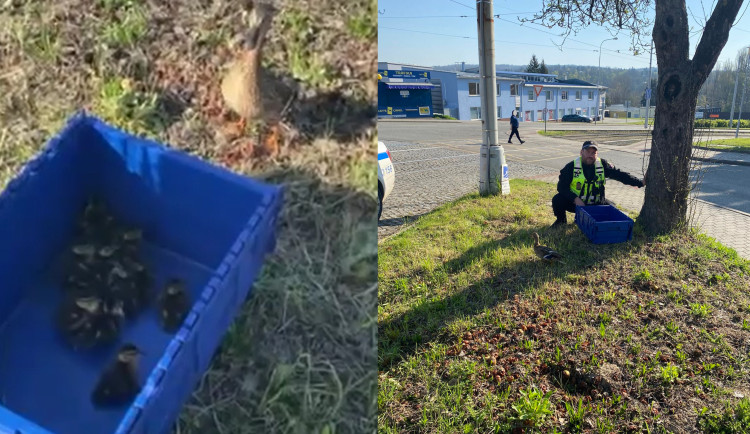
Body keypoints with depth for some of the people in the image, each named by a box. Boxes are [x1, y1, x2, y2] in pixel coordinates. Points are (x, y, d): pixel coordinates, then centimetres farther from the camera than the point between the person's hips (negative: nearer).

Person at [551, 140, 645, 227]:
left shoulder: (603, 165, -3)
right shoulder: (571, 167, -11)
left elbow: (620, 174, -2)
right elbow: (562, 187, -15)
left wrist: (640, 183, -9)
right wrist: (575, 199, -27)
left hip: (595, 204, 3)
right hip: (575, 202, -3)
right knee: (557, 200, -27)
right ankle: (561, 220, 7)